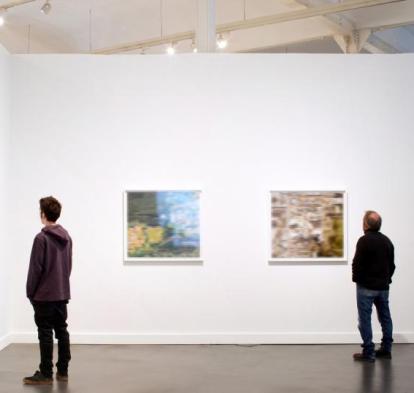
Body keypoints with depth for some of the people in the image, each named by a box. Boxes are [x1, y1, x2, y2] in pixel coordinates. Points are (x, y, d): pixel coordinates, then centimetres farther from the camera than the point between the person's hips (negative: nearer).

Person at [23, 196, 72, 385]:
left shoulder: (41, 238, -14)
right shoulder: (67, 237, 10)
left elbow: (35, 268, -13)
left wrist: (30, 292, -4)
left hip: (44, 294, -7)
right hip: (62, 293, 7)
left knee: (45, 333, -3)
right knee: (62, 331, 10)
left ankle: (46, 374, 1)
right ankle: (62, 371, 14)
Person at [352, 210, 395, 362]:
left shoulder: (364, 240, -16)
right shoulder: (387, 241, 8)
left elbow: (357, 264, -17)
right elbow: (392, 265, 14)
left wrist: (356, 278, -1)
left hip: (366, 286, -7)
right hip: (383, 286, 7)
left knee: (365, 319, -2)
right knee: (385, 317, 15)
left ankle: (368, 353, -2)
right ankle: (386, 349, 22)